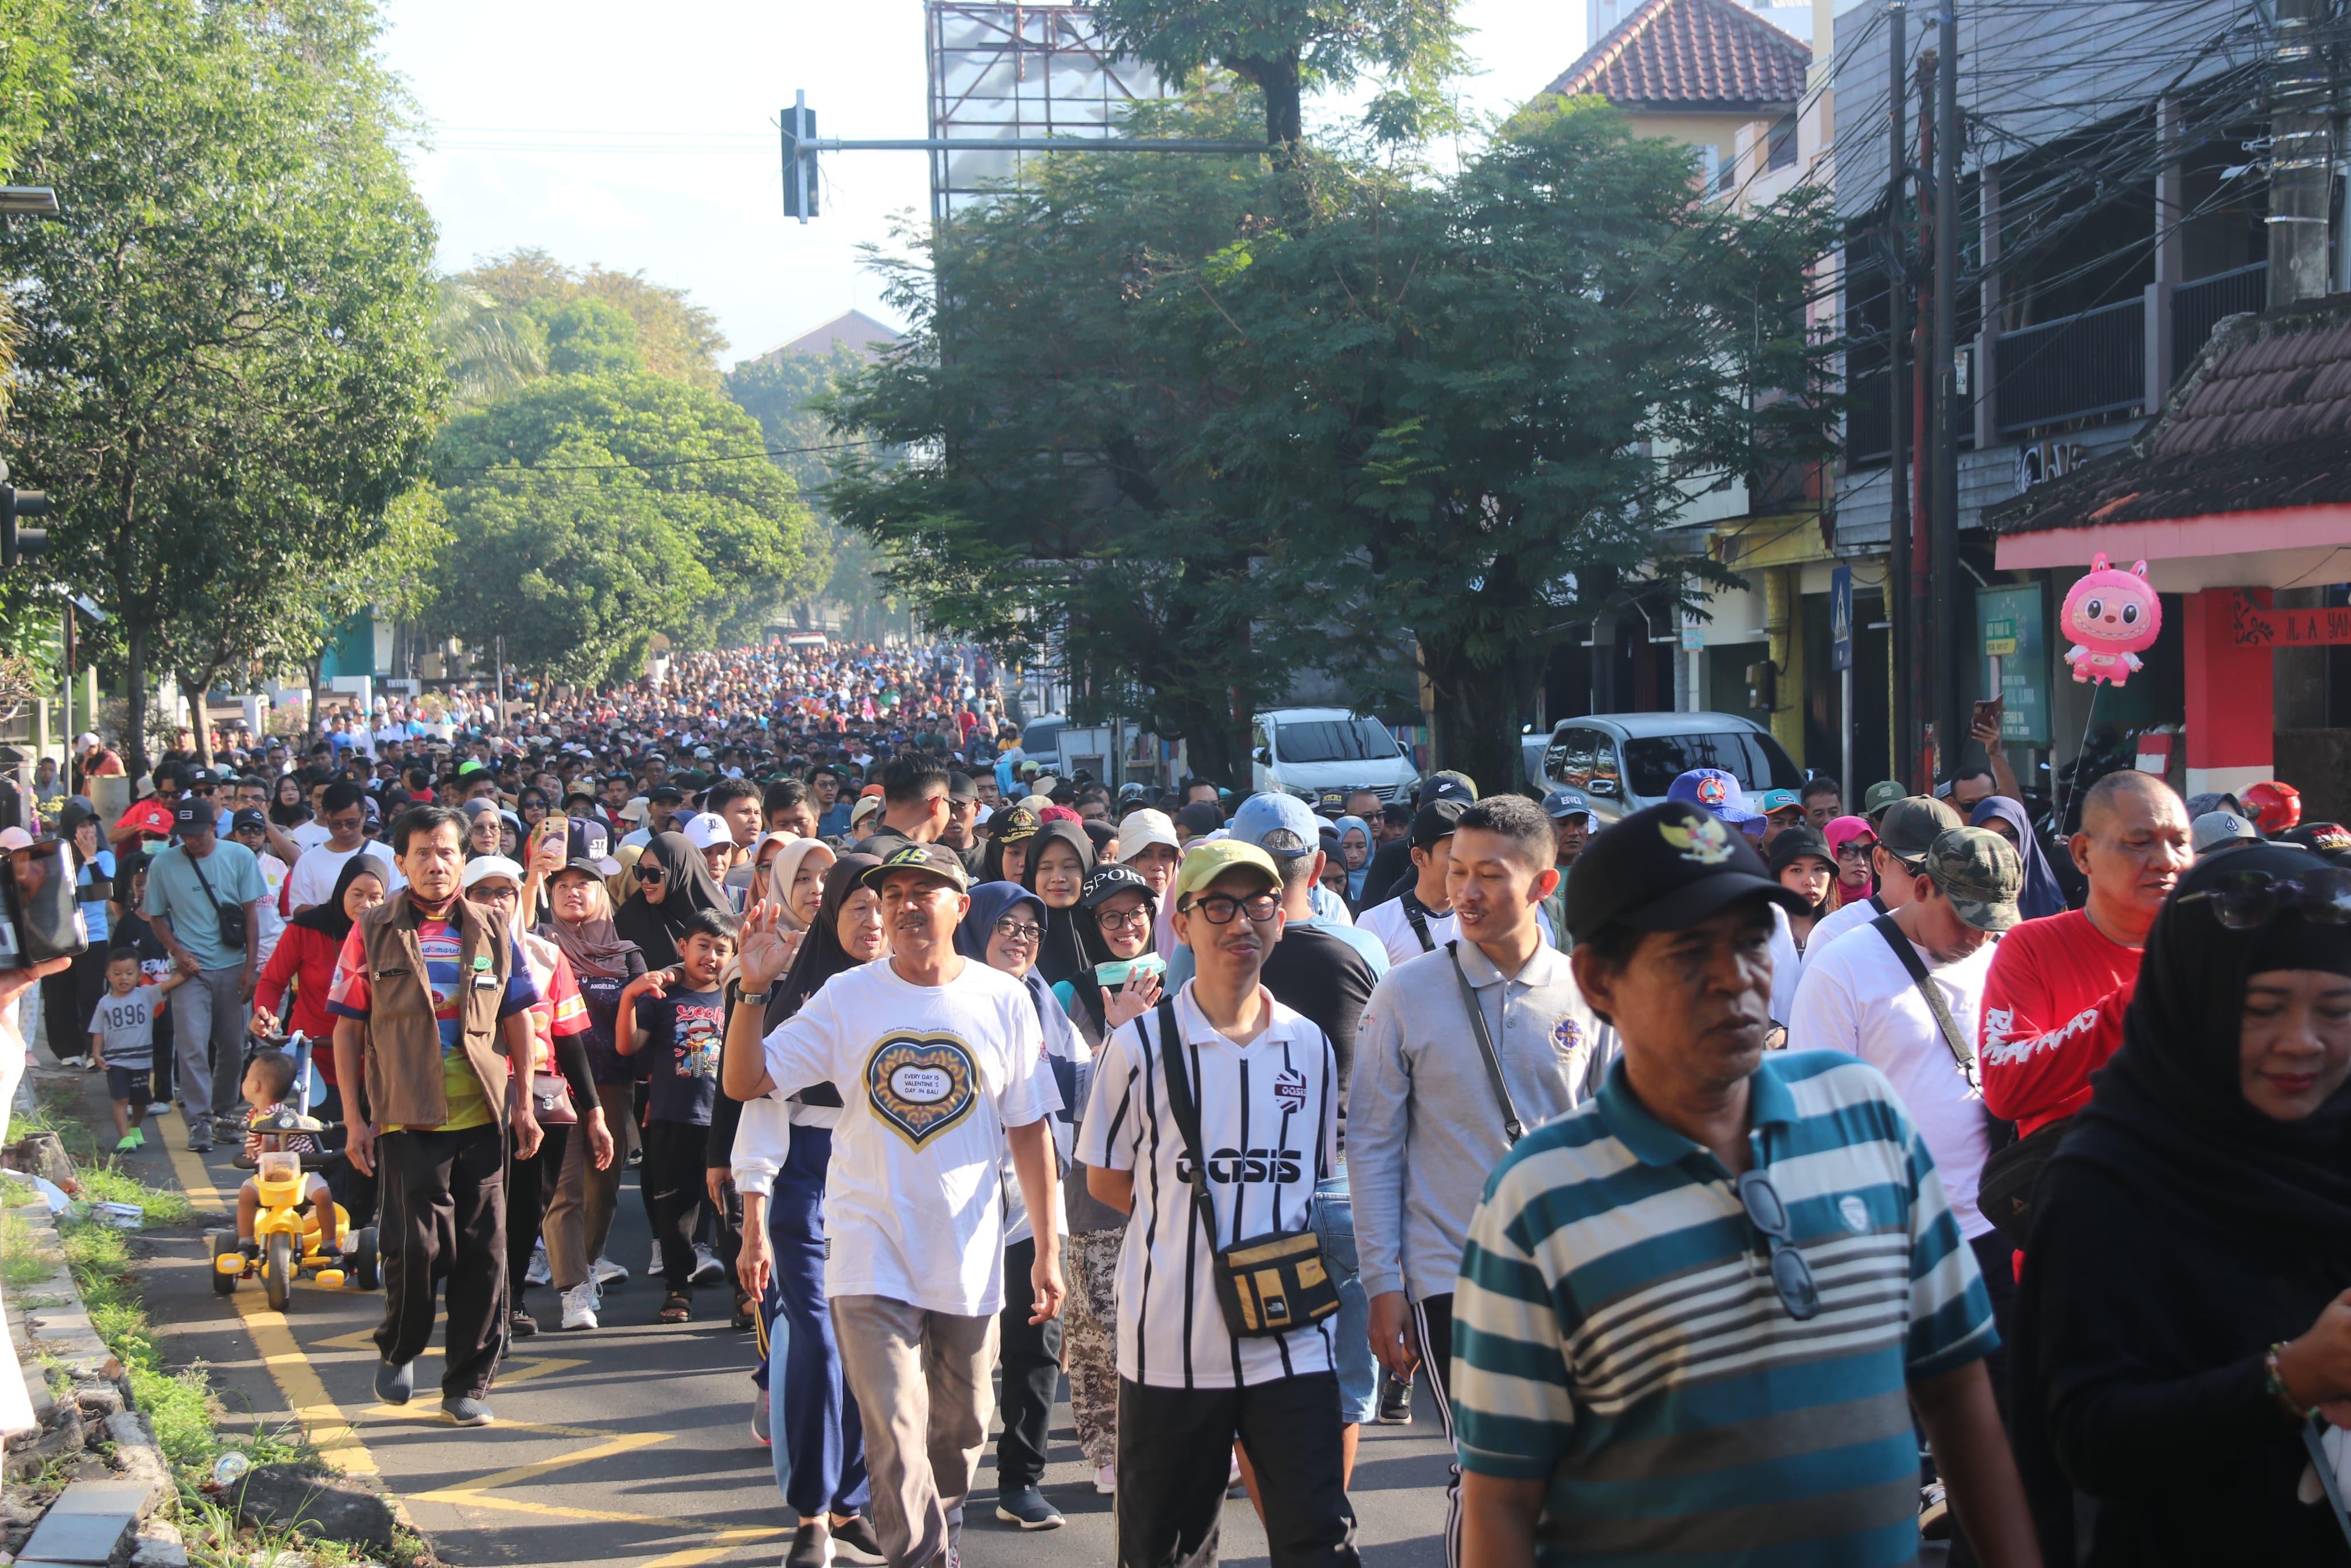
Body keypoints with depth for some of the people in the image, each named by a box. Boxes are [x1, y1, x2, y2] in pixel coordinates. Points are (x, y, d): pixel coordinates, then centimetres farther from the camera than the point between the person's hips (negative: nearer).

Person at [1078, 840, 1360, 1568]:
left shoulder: (1309, 1046, 7)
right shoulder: (1141, 1046, -3)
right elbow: (1106, 1179, 6)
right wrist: (1191, 1229, 2)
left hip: (1291, 1340, 2)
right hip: (1172, 1344, -2)